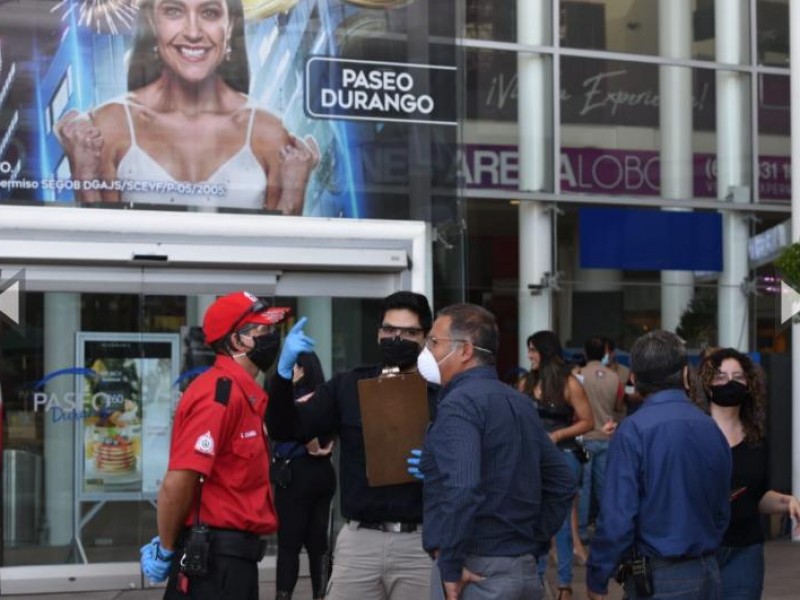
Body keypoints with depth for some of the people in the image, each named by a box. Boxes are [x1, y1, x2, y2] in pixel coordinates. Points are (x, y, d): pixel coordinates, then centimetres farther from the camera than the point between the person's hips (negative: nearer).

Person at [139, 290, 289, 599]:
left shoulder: (243, 392, 13)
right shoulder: (219, 394, -16)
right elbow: (178, 482, -21)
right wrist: (167, 549, -12)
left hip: (233, 554, 10)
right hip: (211, 557, -10)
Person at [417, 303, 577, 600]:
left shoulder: (459, 403, -13)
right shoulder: (519, 401, 13)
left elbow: (461, 489, -28)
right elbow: (563, 482, 18)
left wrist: (451, 566, -20)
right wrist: (533, 544, 17)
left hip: (477, 573, -8)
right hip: (525, 570, 8)